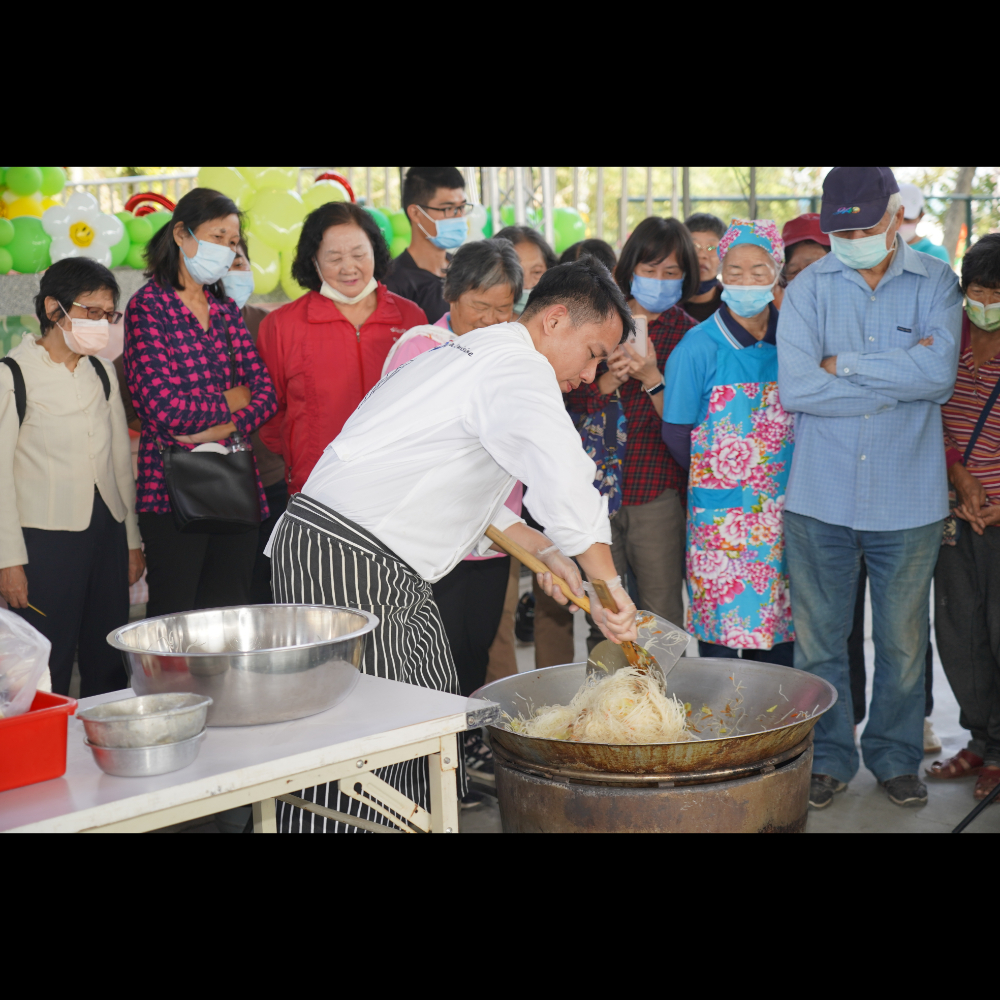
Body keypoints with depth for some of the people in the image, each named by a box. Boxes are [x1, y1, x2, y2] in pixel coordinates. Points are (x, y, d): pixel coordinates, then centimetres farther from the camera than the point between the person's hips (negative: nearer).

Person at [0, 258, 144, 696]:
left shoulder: (102, 372, 13)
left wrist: (132, 538, 16)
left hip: (106, 533, 6)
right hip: (46, 540, -5)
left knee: (109, 664, 8)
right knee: (48, 669, -4)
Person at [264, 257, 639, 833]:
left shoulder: (477, 354, 21)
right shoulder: (517, 365, -12)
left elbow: (476, 496, 28)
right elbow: (566, 481, -28)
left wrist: (545, 552, 18)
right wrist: (609, 585, -24)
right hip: (344, 560, -11)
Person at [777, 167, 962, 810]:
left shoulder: (935, 283, 3)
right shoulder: (808, 288, 2)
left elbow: (939, 374, -14)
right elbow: (795, 388, -12)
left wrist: (846, 364, -10)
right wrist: (901, 379, -9)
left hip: (908, 497, 0)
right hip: (821, 496, 0)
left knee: (903, 640, 9)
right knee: (818, 636, 7)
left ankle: (896, 756, 28)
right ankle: (830, 757, 24)